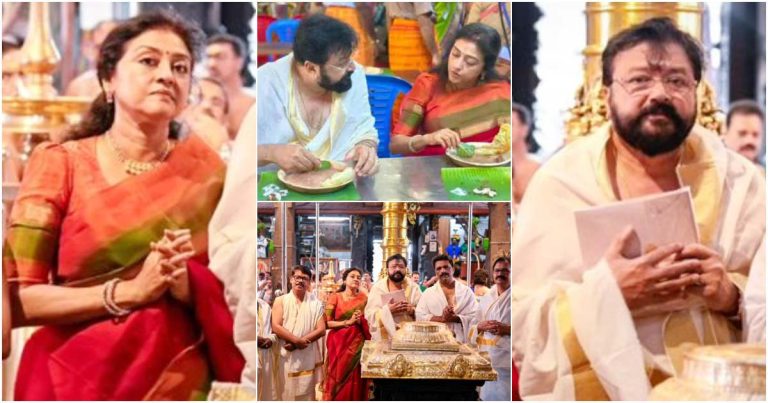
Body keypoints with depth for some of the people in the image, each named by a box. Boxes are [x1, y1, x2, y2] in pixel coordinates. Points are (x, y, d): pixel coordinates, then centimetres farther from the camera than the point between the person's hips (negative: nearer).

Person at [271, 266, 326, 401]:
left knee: (307, 393, 2)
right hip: (286, 356, -1)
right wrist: (297, 340, -16)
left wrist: (299, 342, -11)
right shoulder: (281, 301, 5)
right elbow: (276, 327, -6)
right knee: (286, 392, 0)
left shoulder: (315, 304, 7)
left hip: (308, 357, 1)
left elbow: (321, 330, -1)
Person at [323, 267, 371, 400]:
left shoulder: (363, 298, 8)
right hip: (339, 344, -2)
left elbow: (369, 323, 11)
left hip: (357, 344, 2)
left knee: (355, 382, 1)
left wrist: (360, 321, -9)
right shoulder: (335, 297, 0)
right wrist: (348, 322, -15)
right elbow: (327, 322, -7)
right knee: (338, 380, -1)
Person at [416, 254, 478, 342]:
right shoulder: (428, 293, 11)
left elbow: (474, 317, 2)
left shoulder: (467, 291, 9)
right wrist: (442, 318, -12)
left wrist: (455, 318, -14)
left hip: (461, 341, 0)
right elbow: (420, 316, 1)